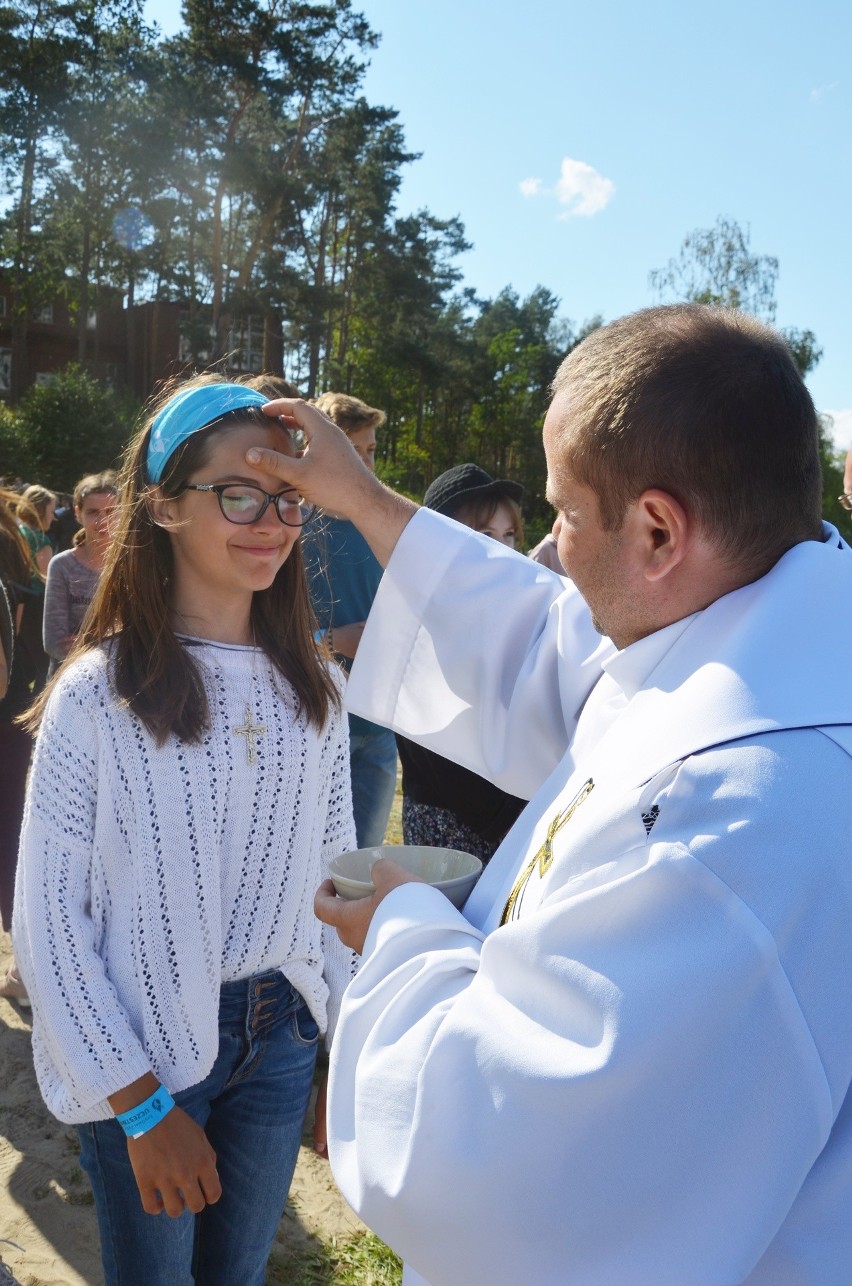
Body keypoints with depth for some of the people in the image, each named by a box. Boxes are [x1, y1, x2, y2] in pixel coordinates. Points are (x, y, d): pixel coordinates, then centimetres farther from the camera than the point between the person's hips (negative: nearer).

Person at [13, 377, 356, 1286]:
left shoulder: (312, 683, -2)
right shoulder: (98, 696, -16)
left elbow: (334, 869, 6)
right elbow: (47, 920, -13)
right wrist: (143, 1106, -13)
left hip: (283, 1032, 4)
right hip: (147, 1049, -3)